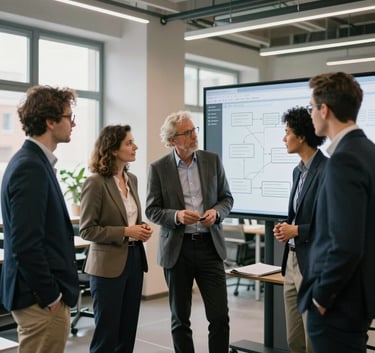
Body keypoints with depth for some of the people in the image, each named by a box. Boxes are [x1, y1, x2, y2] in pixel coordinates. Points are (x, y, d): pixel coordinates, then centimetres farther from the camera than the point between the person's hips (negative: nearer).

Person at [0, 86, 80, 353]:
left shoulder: (35, 161, 11)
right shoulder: (31, 167, -19)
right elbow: (25, 244, -23)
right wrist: (51, 297, -17)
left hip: (44, 293, 10)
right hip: (42, 300, -10)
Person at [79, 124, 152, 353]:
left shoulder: (132, 179, 8)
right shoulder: (96, 182, -14)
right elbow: (87, 230, -14)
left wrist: (141, 228, -1)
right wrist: (125, 232, -19)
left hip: (134, 258, 7)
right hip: (109, 264, -7)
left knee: (128, 329, 14)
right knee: (107, 332, 4)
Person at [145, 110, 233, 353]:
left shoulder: (212, 160, 4)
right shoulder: (159, 168, -2)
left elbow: (227, 198, 9)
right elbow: (152, 210, -1)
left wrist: (216, 212, -12)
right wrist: (177, 215, -19)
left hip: (209, 245, 1)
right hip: (177, 249, -1)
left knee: (220, 315, 0)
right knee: (180, 318, 11)